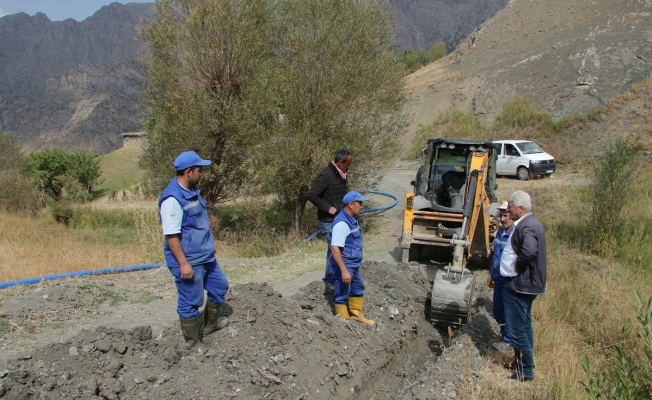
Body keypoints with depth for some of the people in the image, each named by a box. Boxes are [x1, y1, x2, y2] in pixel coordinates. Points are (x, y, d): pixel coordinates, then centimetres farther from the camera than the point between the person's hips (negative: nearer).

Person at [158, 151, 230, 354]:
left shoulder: (192, 191, 6)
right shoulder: (172, 198, -23)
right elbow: (171, 235, -24)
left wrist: (210, 246, 24)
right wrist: (183, 263, -24)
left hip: (206, 256, 10)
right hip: (189, 261, -10)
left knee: (219, 286, 23)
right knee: (191, 302, 4)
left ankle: (211, 323, 44)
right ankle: (192, 342, 21)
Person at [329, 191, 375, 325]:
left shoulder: (351, 220, 7)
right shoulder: (342, 223, -25)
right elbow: (335, 248, -29)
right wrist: (344, 270, -30)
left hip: (353, 265, 10)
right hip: (344, 266, -10)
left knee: (358, 288, 23)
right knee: (342, 295, 4)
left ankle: (356, 314, 41)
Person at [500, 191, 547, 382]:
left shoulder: (527, 226, -21)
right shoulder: (530, 223, 13)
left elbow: (529, 251, -39)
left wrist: (517, 265, -22)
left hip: (519, 285, -11)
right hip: (527, 284, 11)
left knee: (516, 329, -4)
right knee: (524, 326, 19)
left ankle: (526, 371, 4)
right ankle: (524, 364, 31)